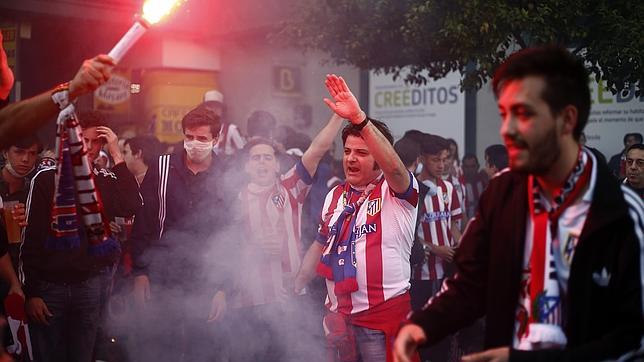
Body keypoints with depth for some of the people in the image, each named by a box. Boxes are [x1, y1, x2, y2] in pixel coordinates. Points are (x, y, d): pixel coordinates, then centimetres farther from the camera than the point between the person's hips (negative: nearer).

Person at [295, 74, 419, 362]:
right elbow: (321, 245, 23)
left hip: (383, 315, -6)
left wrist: (358, 117, -38)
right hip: (337, 313, 6)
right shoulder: (335, 196, 13)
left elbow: (394, 166, -30)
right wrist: (295, 288, 19)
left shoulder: (396, 191, -7)